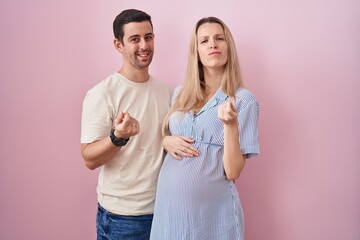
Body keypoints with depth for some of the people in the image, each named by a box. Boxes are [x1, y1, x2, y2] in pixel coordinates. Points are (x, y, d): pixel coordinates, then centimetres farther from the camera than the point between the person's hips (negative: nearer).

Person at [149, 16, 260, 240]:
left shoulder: (244, 100, -8)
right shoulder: (180, 94, 5)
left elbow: (233, 172, -12)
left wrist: (231, 124, -25)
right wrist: (166, 141, -3)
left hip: (213, 209, -4)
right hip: (170, 204, 4)